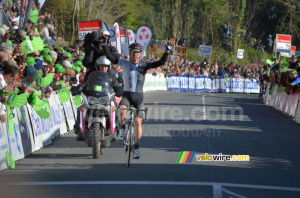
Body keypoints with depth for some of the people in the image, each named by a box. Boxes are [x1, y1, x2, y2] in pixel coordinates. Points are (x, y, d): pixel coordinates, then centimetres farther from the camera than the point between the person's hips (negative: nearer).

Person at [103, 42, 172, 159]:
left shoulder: (144, 66, 4)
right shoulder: (124, 63, 4)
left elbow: (161, 63, -4)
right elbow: (110, 57, -3)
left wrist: (167, 52, -18)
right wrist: (105, 46, -14)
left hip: (139, 96, 1)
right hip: (127, 95, -1)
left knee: (138, 122, -3)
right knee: (122, 111, -32)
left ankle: (136, 148, 7)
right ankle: (122, 128, -3)